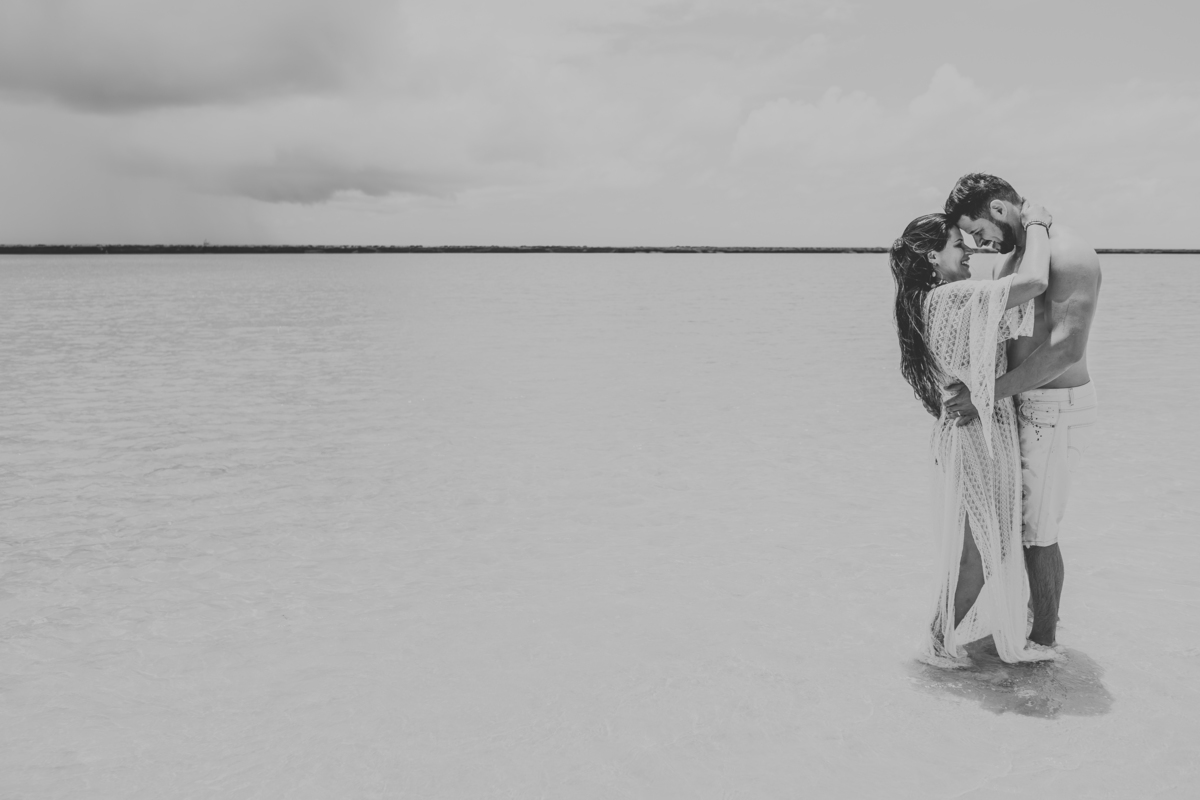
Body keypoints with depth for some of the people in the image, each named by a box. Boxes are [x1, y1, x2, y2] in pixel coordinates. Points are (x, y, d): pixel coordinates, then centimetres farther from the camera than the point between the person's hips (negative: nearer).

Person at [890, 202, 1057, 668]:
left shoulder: (925, 303, 8)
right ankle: (939, 642, 17)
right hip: (980, 436, -10)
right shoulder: (952, 298, -21)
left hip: (961, 432, 10)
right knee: (982, 551, 4)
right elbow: (1033, 282, -31)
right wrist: (1036, 224, -16)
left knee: (978, 546, 20)